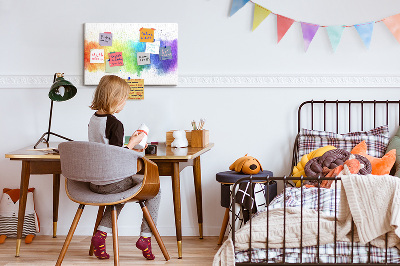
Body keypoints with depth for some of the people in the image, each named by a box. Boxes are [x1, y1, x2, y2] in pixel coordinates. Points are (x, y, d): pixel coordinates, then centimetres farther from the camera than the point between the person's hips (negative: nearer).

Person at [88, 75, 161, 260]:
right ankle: (145, 237, 11)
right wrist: (133, 143, -8)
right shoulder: (115, 124, -20)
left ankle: (101, 233, 17)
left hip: (94, 182, 8)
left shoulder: (93, 119, 6)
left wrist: (128, 147, 18)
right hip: (112, 182, -8)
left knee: (121, 192, 36)